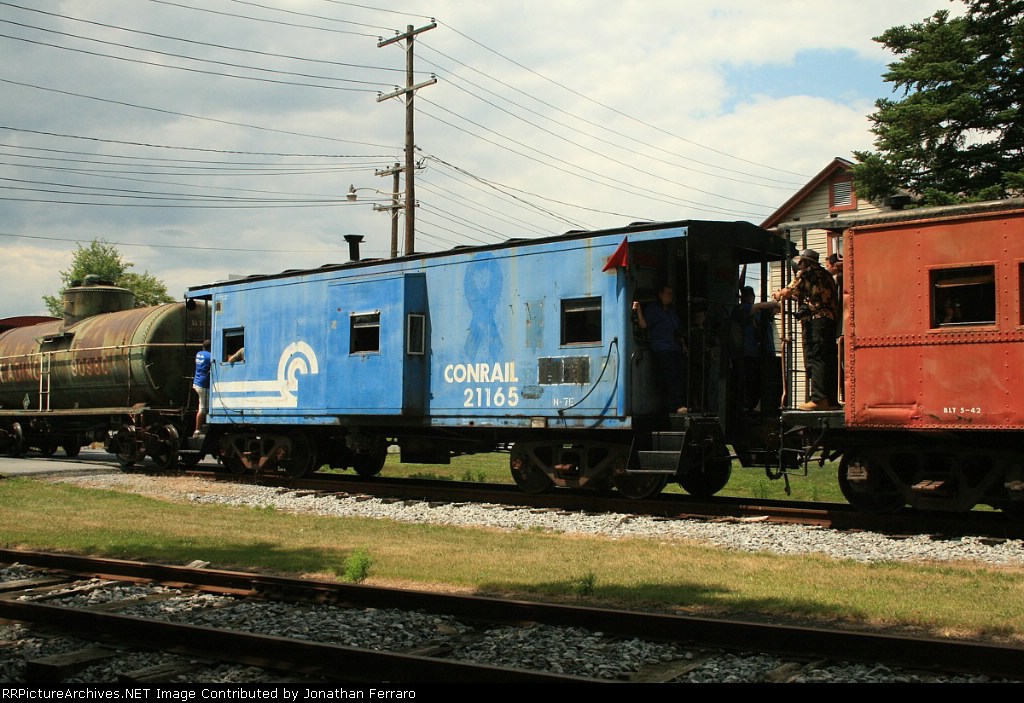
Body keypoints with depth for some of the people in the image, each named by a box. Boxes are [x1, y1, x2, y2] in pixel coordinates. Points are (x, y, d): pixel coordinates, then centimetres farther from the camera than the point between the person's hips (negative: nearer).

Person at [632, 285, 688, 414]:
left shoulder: (672, 309, 24)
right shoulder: (652, 308, 4)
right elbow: (644, 325, -8)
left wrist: (682, 344, 20)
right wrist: (638, 311, -21)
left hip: (676, 348, 7)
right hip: (662, 349, -7)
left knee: (683, 375, -4)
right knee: (669, 378, -13)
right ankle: (676, 406, -17)